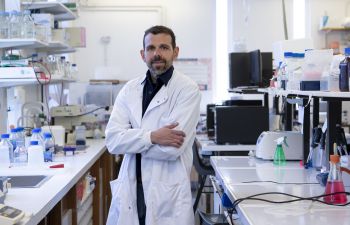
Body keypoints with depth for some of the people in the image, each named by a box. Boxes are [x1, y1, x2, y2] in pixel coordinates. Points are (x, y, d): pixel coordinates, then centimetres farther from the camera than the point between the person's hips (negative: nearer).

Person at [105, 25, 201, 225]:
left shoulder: (188, 89, -8)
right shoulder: (130, 89, 6)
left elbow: (171, 149, -17)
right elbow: (112, 140, -4)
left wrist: (132, 140, -6)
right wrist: (151, 137, -18)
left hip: (168, 196, -4)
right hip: (129, 193, 4)